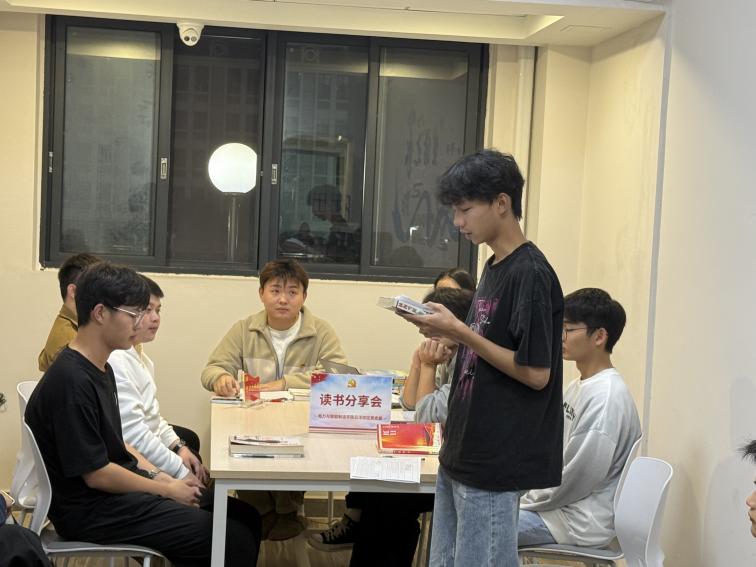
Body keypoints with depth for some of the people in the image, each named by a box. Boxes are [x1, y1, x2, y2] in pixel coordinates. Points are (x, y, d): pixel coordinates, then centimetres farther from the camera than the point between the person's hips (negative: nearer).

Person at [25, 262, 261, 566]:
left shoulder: (101, 368, 9)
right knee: (235, 541, -17)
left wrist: (158, 475, 4)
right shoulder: (72, 381, -23)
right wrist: (168, 490, -11)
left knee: (245, 518, 5)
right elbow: (95, 473, -21)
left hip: (120, 485, 10)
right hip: (90, 510, -10)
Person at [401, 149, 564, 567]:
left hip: (495, 464, -9)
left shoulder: (530, 274, -17)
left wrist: (460, 332, -20)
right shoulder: (493, 267, 11)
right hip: (461, 454, 9)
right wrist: (444, 329, 5)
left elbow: (536, 373, -19)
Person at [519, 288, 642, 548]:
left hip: (582, 523, -10)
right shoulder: (577, 387, 11)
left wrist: (524, 501, -10)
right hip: (559, 503, 10)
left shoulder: (606, 397, -20)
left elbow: (576, 479, -21)